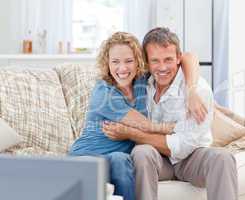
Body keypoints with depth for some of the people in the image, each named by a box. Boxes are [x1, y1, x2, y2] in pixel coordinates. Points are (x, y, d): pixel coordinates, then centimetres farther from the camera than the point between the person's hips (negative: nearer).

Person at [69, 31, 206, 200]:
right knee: (119, 159, -38)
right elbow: (145, 126, -15)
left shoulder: (143, 80, 1)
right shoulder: (104, 94, -15)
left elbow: (188, 58, 0)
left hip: (121, 158, 4)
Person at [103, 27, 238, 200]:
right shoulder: (143, 82, -4)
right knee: (142, 152, -32)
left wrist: (130, 133, -22)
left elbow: (182, 147, -21)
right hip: (156, 158, 3)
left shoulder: (198, 89, -19)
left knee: (222, 158, -34)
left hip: (190, 156, -3)